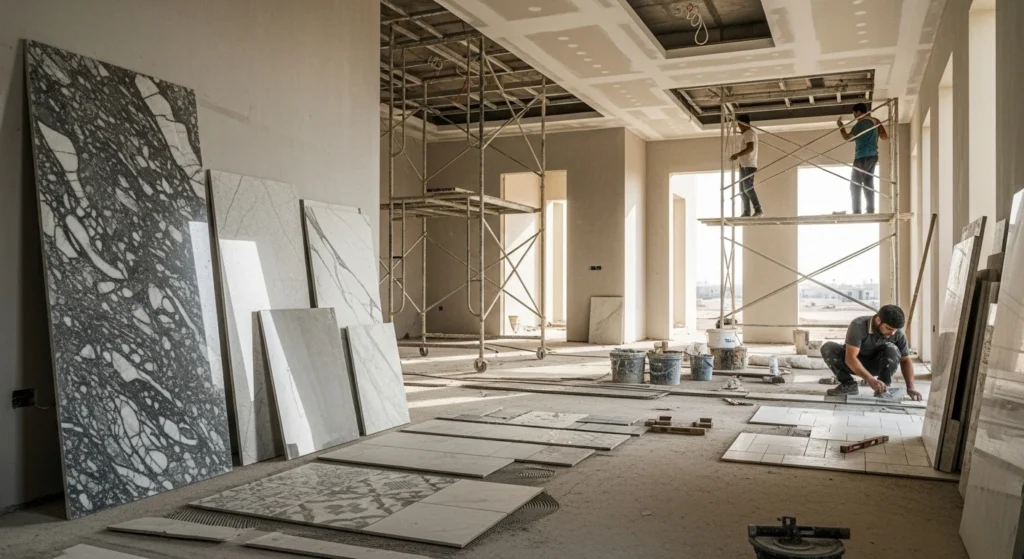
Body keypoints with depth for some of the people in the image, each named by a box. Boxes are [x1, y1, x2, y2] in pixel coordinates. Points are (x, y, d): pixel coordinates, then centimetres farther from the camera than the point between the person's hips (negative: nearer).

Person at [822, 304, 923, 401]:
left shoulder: (898, 334, -19)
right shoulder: (858, 326, -31)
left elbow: (905, 360, -7)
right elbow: (850, 358, -36)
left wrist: (910, 388, -20)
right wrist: (870, 380, -47)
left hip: (876, 364, 2)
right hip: (854, 364, -1)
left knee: (892, 350, -30)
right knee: (828, 348, -30)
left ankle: (883, 388, -13)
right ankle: (848, 384, -14)